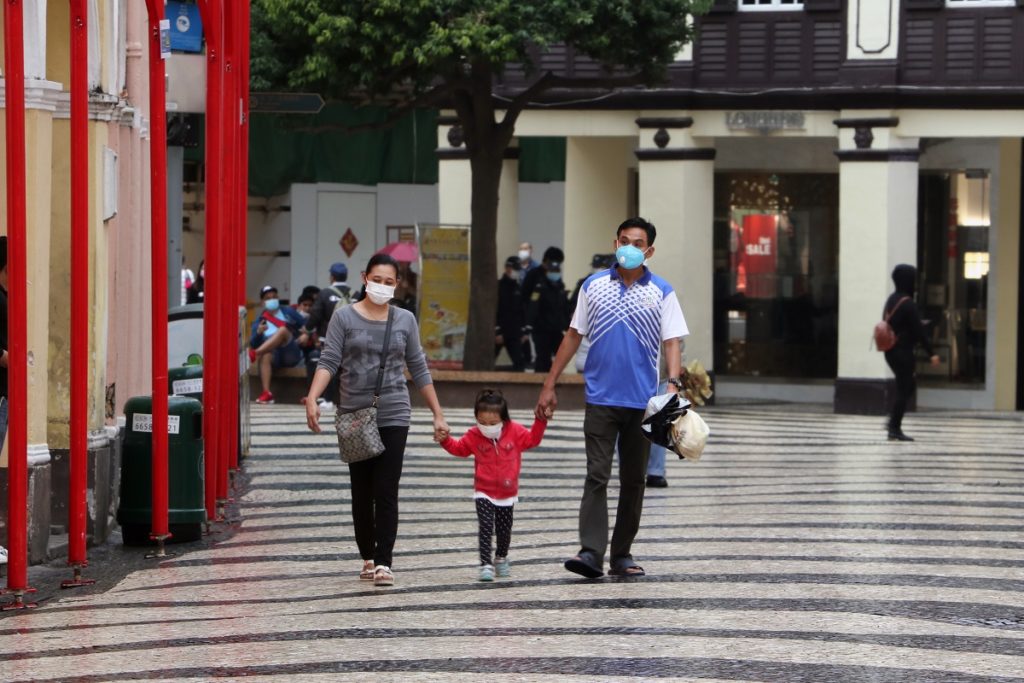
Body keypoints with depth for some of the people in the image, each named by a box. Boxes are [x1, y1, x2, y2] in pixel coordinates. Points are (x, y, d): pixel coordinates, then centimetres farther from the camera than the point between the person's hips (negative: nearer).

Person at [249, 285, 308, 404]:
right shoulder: (258, 322, 17)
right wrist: (258, 333, -14)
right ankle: (266, 393, -49)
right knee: (265, 355, -37)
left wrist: (306, 335, -4)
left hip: (292, 354, -1)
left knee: (283, 330, -29)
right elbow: (253, 344, 6)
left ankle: (254, 354, -45)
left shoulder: (288, 312, 19)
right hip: (275, 355, 1)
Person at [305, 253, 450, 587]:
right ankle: (368, 557, 18)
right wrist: (312, 399, -20)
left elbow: (419, 370, 12)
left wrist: (438, 414, 11)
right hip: (354, 416, 0)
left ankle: (384, 563, -9)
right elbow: (329, 361, -5)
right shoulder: (345, 317, 2)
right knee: (362, 492, 6)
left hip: (392, 417, 0)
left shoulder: (404, 320, 7)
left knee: (386, 491, -8)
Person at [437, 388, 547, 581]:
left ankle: (501, 559, 36)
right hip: (484, 493, -1)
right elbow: (459, 448, 8)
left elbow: (532, 439, 4)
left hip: (507, 493, 2)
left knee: (504, 529, 12)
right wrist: (445, 440, -9)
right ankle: (485, 565, -14)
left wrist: (541, 420, -7)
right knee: (486, 527, -13)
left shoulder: (515, 431, -6)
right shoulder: (474, 436, -5)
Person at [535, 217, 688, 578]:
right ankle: (591, 552, -15)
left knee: (633, 480, 7)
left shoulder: (662, 292, 3)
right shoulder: (593, 285, 6)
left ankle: (622, 555, 15)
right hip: (601, 398, 0)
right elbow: (574, 336, 10)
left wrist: (674, 384, -18)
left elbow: (671, 343, -2)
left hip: (642, 400, 1)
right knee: (597, 476, -9)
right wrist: (549, 385, 8)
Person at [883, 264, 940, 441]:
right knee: (904, 389, -2)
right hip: (903, 352, -9)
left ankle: (894, 419, 11)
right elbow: (919, 331, -18)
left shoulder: (891, 300, 9)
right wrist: (931, 353, -14)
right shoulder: (908, 304, -17)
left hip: (891, 351, 9)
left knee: (909, 385, 20)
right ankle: (895, 429, -1)